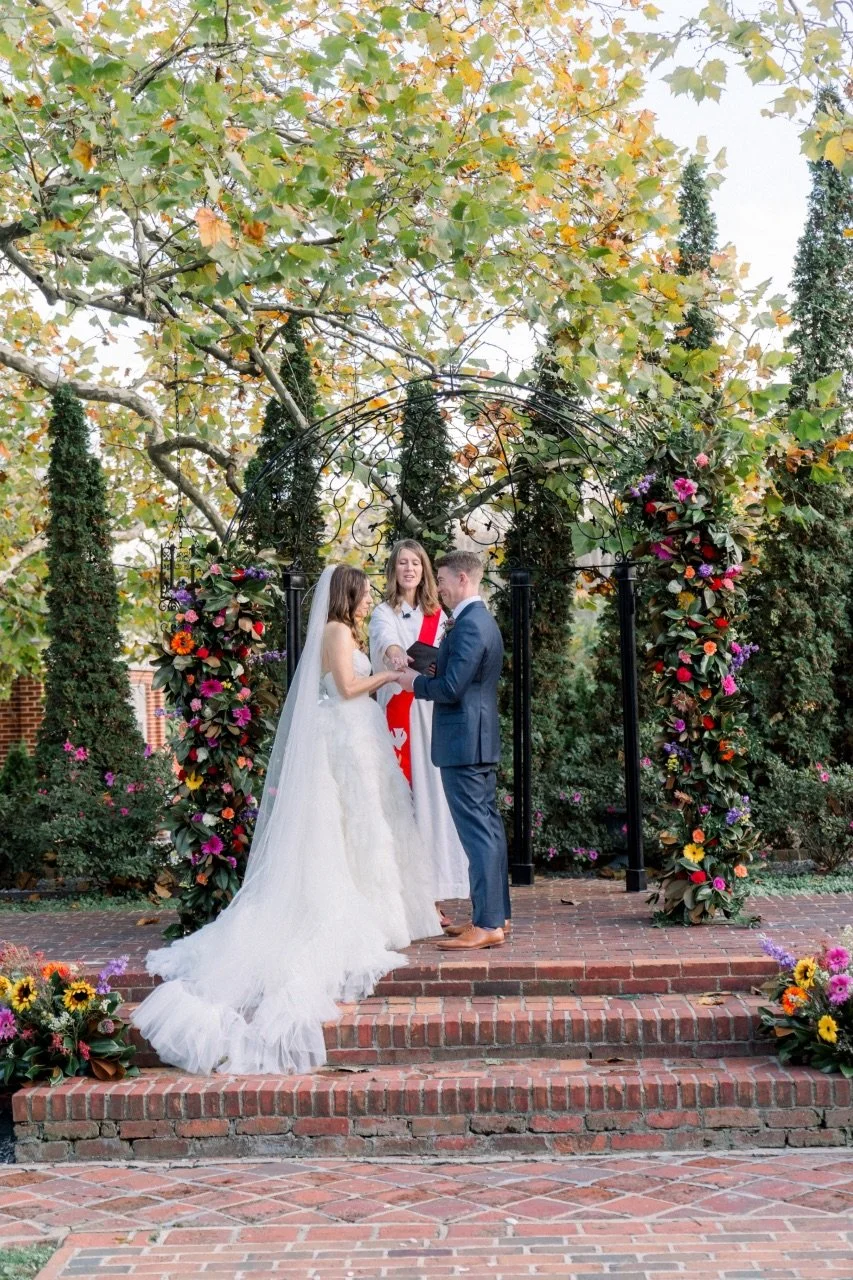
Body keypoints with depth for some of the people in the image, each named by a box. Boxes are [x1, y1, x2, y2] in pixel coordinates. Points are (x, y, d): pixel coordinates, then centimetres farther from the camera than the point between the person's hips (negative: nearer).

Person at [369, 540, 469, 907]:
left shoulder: (437, 615, 16)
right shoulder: (385, 613, 3)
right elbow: (386, 639, -20)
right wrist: (396, 656, -42)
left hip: (432, 715, 4)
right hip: (398, 716, -4)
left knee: (431, 797, 1)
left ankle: (430, 894, 5)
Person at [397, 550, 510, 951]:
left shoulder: (469, 624, -17)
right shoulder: (483, 621, 16)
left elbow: (451, 687, -22)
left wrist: (415, 683, -6)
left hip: (463, 742, -11)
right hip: (482, 740, 11)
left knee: (477, 831, -9)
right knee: (488, 826, 13)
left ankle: (486, 926, -8)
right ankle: (496, 914, 21)